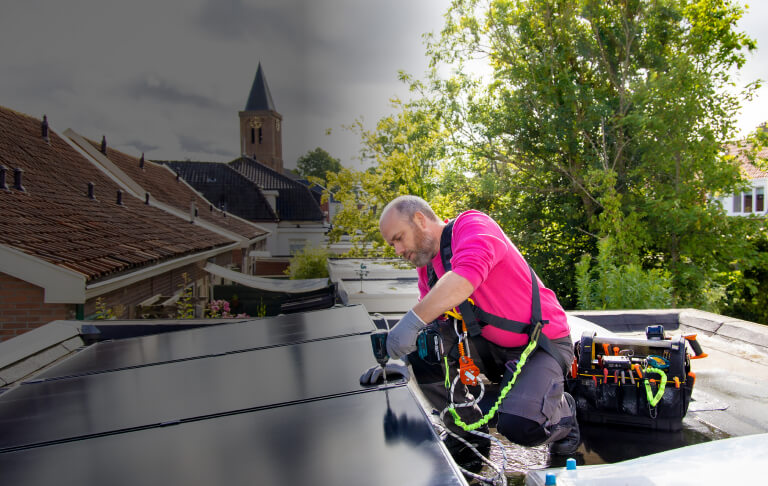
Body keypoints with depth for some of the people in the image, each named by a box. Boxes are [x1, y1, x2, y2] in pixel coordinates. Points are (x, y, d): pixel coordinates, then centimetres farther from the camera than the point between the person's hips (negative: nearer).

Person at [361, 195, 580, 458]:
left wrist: (412, 320, -42)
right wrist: (397, 361, -11)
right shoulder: (427, 266, 6)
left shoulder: (473, 224, -18)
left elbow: (466, 276, -38)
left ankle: (562, 410, 13)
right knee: (421, 351, -12)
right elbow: (431, 322, 5)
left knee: (519, 427, -26)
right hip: (491, 344, 7)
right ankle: (470, 431, 11)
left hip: (543, 343, -7)